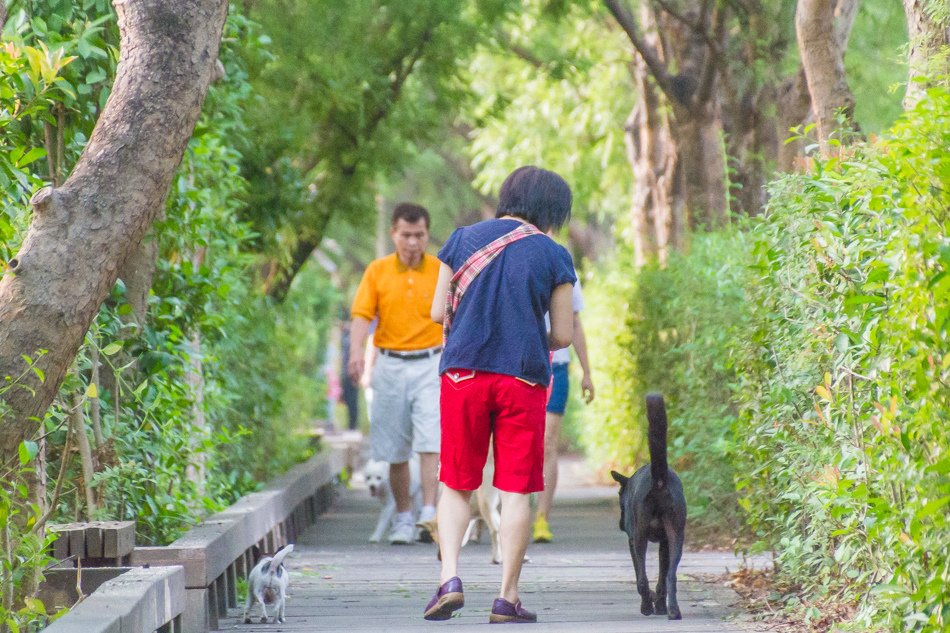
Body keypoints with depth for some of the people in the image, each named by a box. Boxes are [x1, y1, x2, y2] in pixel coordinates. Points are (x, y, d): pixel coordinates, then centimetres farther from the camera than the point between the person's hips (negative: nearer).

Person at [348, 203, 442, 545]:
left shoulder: (442, 271, 2)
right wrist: (357, 351, -22)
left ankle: (429, 515, -16)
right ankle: (403, 518, 19)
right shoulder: (377, 271, 3)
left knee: (431, 442, -14)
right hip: (390, 365, 2)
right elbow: (362, 314, -5)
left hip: (430, 365, -2)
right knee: (396, 451, 7)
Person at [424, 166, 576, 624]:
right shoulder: (553, 255, -1)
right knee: (516, 490, 4)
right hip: (523, 379, -2)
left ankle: (450, 578, -6)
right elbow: (563, 335, 0)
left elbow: (438, 313, 5)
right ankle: (507, 598, 3)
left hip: (464, 373, 2)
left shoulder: (463, 239, 4)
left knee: (456, 485, 11)